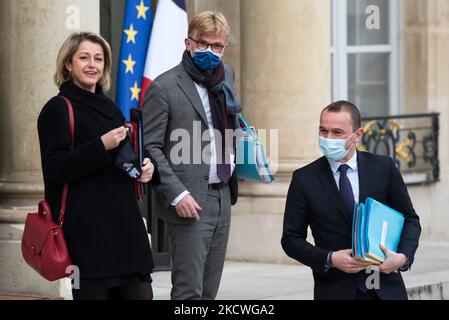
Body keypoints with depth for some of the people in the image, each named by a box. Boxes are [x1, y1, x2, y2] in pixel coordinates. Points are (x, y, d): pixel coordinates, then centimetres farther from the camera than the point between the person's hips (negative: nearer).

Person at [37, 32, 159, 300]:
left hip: (124, 220, 7)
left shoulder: (109, 107, 19)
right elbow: (55, 168, -13)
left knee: (140, 292, 0)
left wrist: (146, 168, 7)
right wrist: (101, 146, -21)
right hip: (85, 225, -7)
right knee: (93, 292, -8)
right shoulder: (58, 109, -3)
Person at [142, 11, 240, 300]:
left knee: (209, 290, 10)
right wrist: (177, 194, -19)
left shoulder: (227, 76, 12)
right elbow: (150, 148, -11)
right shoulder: (164, 87, -9)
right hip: (190, 201, -7)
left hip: (222, 198, 7)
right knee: (189, 291, -7)